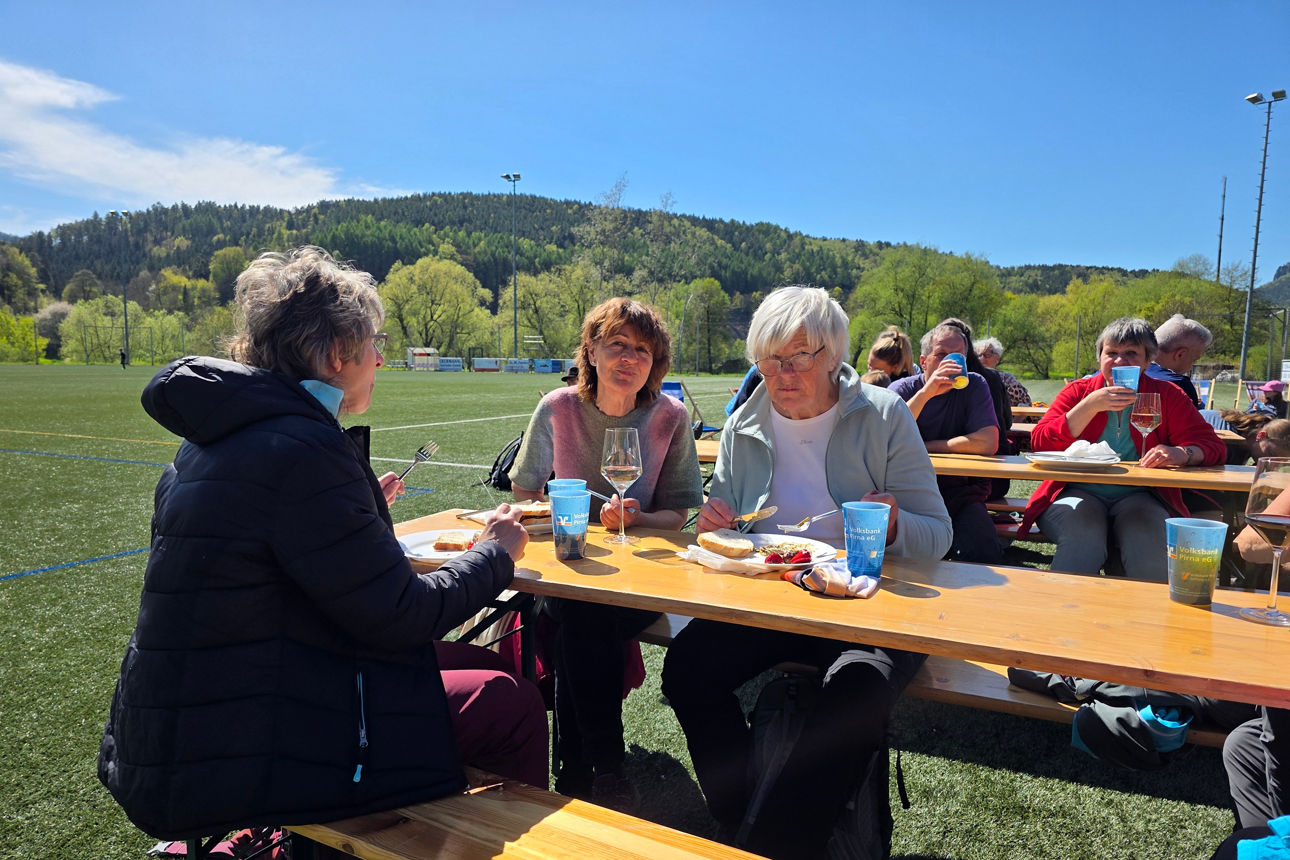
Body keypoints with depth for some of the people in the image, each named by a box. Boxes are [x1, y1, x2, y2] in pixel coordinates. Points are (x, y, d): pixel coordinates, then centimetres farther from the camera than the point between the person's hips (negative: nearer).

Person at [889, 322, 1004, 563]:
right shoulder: (903, 389, 3)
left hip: (961, 491, 1)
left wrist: (923, 447, -8)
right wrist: (927, 392, -22)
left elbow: (988, 443, -13)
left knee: (983, 554, -25)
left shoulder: (974, 385, 3)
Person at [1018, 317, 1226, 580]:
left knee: (1147, 540, -30)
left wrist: (1181, 453, -23)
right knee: (1084, 537, -32)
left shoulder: (1167, 395, 9)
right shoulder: (1078, 391, 6)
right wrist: (1090, 406, -17)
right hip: (1080, 494, -1)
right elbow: (1039, 443, -7)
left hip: (1139, 497, 1)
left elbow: (1212, 446, 1)